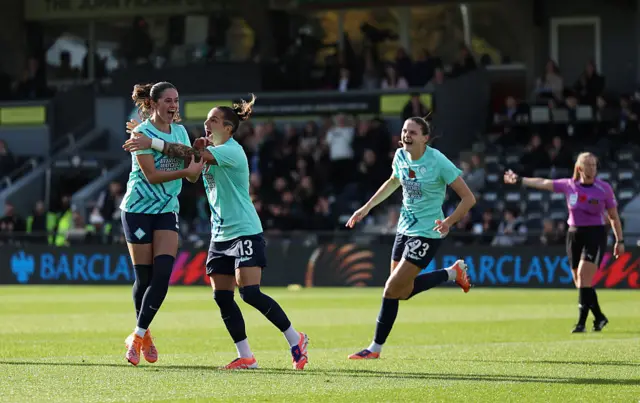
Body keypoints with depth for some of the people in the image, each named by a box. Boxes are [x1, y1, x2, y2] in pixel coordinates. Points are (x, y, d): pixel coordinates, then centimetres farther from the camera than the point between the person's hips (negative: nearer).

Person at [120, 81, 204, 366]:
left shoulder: (180, 131, 8)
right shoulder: (142, 133, -11)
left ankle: (138, 336, -4)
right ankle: (144, 337, 18)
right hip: (139, 208, -5)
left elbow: (191, 171, 10)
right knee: (144, 276, 0)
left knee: (163, 273, -10)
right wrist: (186, 170, -25)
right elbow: (151, 175, -18)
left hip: (167, 210, 5)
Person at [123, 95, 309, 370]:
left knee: (249, 293, -16)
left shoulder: (232, 151, -16)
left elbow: (193, 155, -26)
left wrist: (151, 143, -29)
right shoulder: (213, 152, 13)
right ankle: (245, 357, 5)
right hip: (220, 234, 9)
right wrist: (199, 149, -5)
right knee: (222, 298, 0)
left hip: (244, 232, -9)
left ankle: (295, 339, -1)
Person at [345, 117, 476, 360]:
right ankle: (452, 273, 31)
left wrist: (449, 221, -33)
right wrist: (366, 208, 21)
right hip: (405, 228, 8)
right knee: (403, 291, 15)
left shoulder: (438, 162, -21)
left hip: (427, 233, -8)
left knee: (392, 289, -12)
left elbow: (468, 198, -18)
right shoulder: (400, 156, -1)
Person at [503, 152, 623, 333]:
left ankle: (582, 322, -17)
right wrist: (520, 180, 8)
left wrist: (620, 241, 2)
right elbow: (543, 183, 9)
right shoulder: (569, 185, 1)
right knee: (581, 282, 5)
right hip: (574, 234, 4)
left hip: (595, 235, -4)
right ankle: (599, 318, 21)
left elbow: (614, 216, 3)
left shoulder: (604, 188, -5)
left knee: (583, 276, -18)